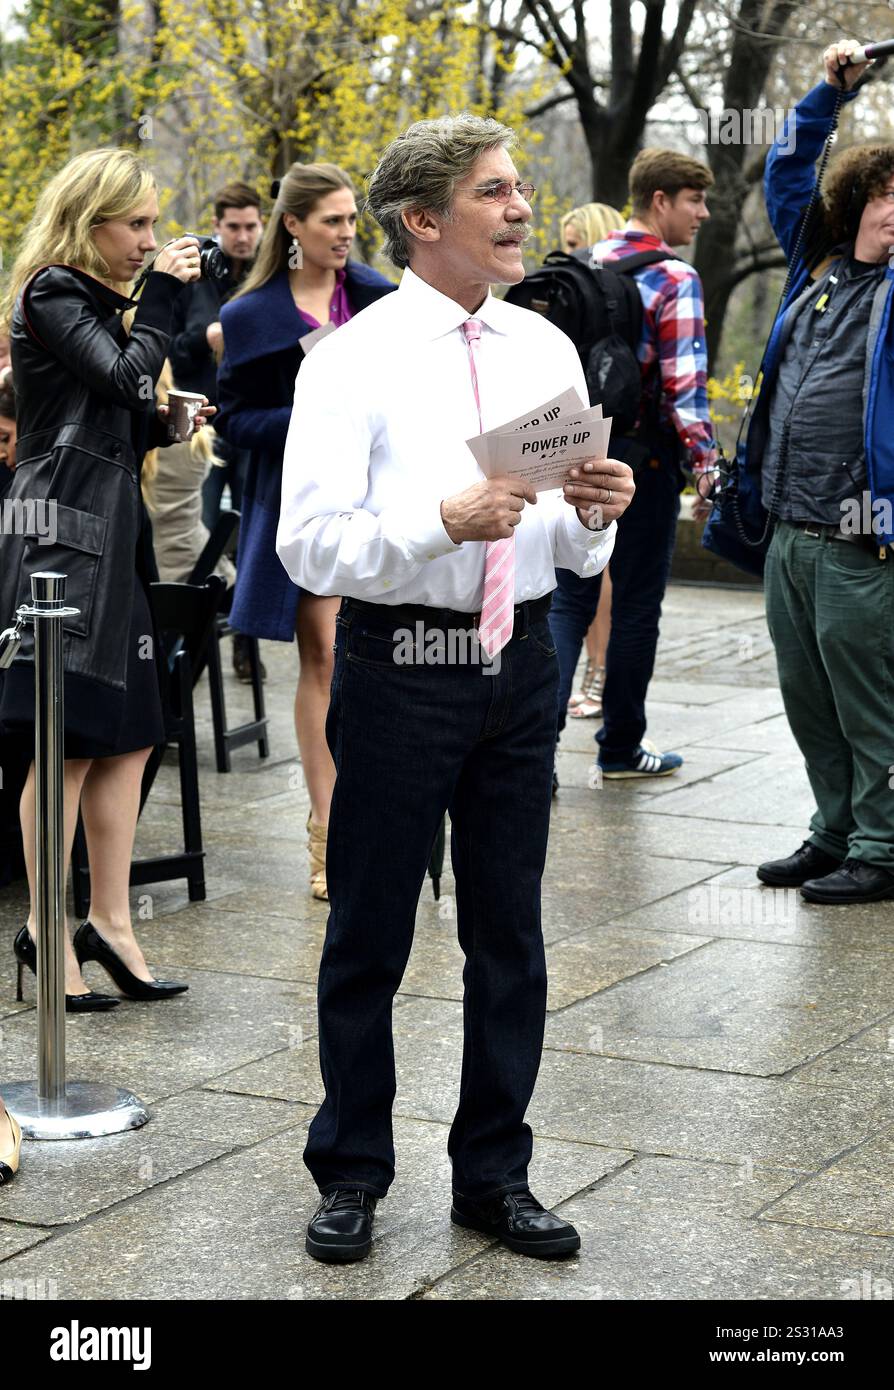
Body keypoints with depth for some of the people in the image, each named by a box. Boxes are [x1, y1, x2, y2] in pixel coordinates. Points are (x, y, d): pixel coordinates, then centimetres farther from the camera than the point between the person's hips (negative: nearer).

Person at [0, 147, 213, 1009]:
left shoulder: (98, 299, 20)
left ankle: (110, 921, 12)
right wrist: (162, 292, -9)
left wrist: (169, 422, 5)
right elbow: (128, 378, -19)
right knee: (72, 743, -7)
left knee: (128, 736, 7)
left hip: (109, 531, 9)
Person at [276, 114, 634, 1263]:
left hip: (520, 662, 5)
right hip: (400, 664, -4)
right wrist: (442, 520, -27)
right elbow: (309, 545, -15)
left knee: (509, 931, 12)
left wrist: (593, 513, -10)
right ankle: (351, 1174, 22)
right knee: (369, 931, 6)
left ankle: (494, 1174, 26)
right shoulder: (352, 360, -7)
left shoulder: (548, 350, 9)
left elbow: (579, 552, 12)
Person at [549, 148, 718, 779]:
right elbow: (683, 384, -18)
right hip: (643, 455, -5)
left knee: (569, 600, 8)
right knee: (636, 605, 6)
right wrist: (706, 463, -12)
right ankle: (621, 747, 16)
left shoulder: (586, 263, 8)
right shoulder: (675, 280, -12)